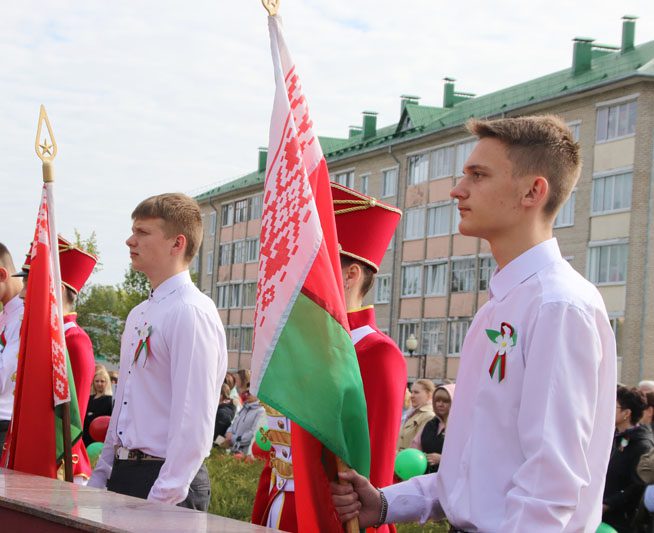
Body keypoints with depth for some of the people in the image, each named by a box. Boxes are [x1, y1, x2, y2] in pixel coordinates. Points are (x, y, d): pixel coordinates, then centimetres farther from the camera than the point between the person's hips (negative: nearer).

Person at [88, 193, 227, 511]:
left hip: (167, 485, -8)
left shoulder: (192, 313, -15)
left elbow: (194, 420, -21)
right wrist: (100, 477, 15)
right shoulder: (138, 315, 14)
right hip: (122, 473, 8)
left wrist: (162, 499, -22)